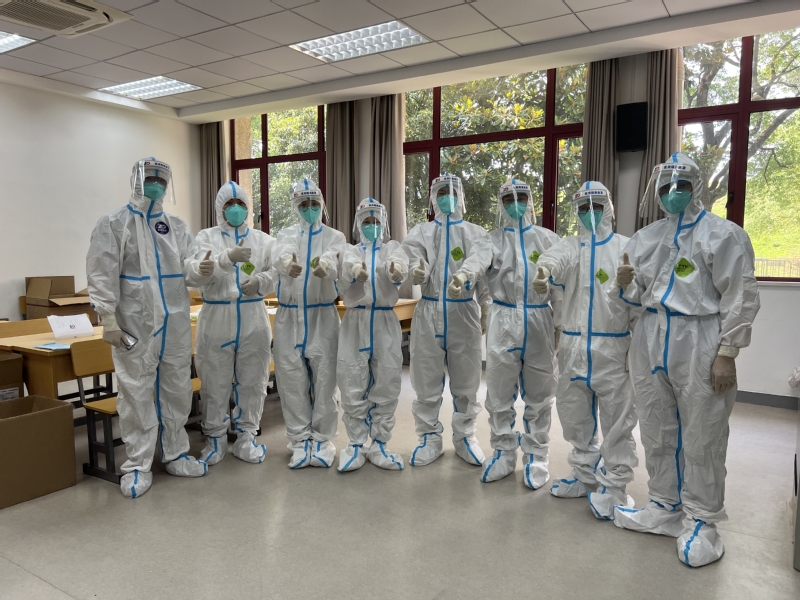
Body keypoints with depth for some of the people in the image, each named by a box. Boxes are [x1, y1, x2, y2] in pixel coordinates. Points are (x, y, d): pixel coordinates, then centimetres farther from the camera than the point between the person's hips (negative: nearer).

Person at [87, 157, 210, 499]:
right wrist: (108, 321, -14)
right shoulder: (114, 224, -3)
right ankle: (138, 465, 16)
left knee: (178, 391, 13)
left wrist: (201, 270, -20)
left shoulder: (177, 226, 10)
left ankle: (175, 454, 28)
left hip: (175, 323, 5)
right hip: (134, 325, -4)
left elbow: (187, 269, 4)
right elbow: (102, 276, -8)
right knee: (137, 395, 3)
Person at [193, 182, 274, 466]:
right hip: (216, 319, -1)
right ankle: (215, 438, 22)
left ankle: (246, 437, 22)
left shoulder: (263, 239, 9)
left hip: (254, 319, 1)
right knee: (215, 383, 6)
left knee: (252, 382, 7)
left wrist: (260, 281, -21)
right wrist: (228, 257, -32)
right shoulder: (206, 237, 6)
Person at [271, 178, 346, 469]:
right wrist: (287, 262, -42)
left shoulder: (334, 237, 6)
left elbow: (334, 259, -20)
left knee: (324, 377, 0)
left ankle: (322, 439, 15)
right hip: (289, 316, 2)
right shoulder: (287, 234, 9)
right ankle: (300, 439, 17)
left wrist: (324, 265, -45)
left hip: (322, 316, -1)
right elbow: (280, 253, -17)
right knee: (291, 378, 3)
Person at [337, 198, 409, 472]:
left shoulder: (391, 248, 10)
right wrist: (355, 270, -41)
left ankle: (379, 445, 18)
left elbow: (399, 261, -16)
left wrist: (396, 269, -42)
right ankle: (356, 444, 16)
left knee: (386, 385, 4)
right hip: (356, 322, 0)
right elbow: (346, 266, -15)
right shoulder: (351, 250, 11)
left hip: (385, 322, 0)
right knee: (353, 386, 2)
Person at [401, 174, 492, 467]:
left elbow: (479, 258, -17)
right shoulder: (421, 231, 9)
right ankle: (430, 439, 23)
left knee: (465, 382, 10)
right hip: (428, 312, 1)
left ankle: (464, 437, 28)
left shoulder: (475, 232, 6)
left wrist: (463, 276, -41)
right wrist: (415, 269, -38)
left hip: (463, 313, 0)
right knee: (426, 382, 7)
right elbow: (411, 254, -12)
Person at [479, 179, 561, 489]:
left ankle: (536, 457, 22)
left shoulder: (548, 239, 10)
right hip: (503, 321, 0)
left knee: (539, 394, 7)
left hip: (539, 321, 0)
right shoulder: (492, 239, 8)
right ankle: (504, 453, 22)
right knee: (499, 393, 6)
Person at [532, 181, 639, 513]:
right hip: (573, 345, 4)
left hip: (613, 346, -3)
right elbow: (555, 260, -19)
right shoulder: (569, 245, 7)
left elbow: (639, 299, -4)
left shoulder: (627, 247, 1)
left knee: (616, 419, 2)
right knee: (575, 415, 14)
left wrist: (627, 284, -26)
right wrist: (543, 271, -42)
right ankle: (585, 475, 32)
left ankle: (613, 485, 17)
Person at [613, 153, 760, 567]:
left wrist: (727, 353, -13)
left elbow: (740, 297, -8)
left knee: (702, 440, 3)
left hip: (699, 344, -5)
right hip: (650, 342, 6)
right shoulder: (645, 238, 14)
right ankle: (665, 510, 30)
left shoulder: (723, 234, -3)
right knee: (657, 433, 14)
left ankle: (702, 522, 19)